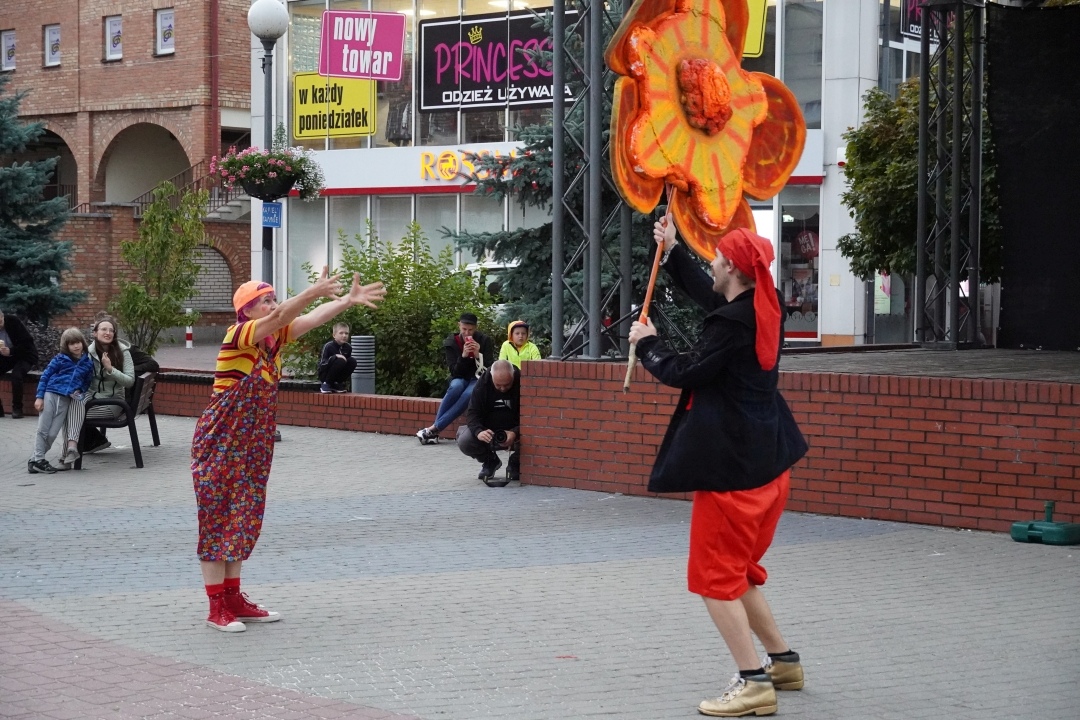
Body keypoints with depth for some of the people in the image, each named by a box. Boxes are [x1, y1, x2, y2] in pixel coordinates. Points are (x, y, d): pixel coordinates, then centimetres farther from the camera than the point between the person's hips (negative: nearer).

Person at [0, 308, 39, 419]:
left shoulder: (13, 321, -20)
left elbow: (28, 341, -20)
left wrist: (11, 351, -32)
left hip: (25, 356, -4)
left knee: (16, 375, -32)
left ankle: (17, 409, -18)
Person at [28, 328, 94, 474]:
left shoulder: (88, 363, 10)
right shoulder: (60, 359, 3)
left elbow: (86, 383, 20)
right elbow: (45, 376, 2)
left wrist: (79, 392, -1)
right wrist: (40, 396, -5)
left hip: (67, 400, 2)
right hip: (51, 394, -2)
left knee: (52, 434, -3)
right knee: (43, 430, -1)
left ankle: (36, 460, 9)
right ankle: (38, 459, 8)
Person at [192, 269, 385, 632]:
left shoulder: (274, 338, 5)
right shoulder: (238, 334, -16)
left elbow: (311, 318, -5)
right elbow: (278, 317, -33)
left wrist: (350, 299, -19)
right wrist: (314, 291, -44)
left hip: (252, 444, 8)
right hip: (220, 441, -8)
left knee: (242, 519, 12)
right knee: (217, 519, -3)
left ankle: (233, 599, 20)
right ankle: (216, 608, 0)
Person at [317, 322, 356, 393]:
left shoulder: (348, 347, -1)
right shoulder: (328, 346, -16)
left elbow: (347, 363, 12)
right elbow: (322, 364, -22)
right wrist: (335, 356, -33)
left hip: (338, 376, 6)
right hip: (325, 374, -6)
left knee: (353, 361, -15)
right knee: (340, 361, -30)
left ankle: (337, 385, -2)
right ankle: (326, 384, -14)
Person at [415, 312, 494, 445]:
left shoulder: (484, 341, -5)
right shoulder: (451, 342, -3)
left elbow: (487, 371, -8)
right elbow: (455, 372, -8)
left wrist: (478, 355, -24)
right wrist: (463, 356, -24)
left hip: (478, 380, -1)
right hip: (460, 379, 1)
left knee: (469, 393, -36)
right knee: (456, 386, -36)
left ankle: (434, 428, -39)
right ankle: (435, 429, -37)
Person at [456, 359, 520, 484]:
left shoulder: (522, 384, -17)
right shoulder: (483, 384, -9)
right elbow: (473, 413, -11)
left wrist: (515, 433, -41)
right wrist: (478, 431, -34)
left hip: (515, 431, -2)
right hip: (488, 431, 2)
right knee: (464, 441, -25)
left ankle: (515, 464, 2)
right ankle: (490, 462, 9)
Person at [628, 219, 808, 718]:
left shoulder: (732, 323, -21)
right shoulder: (761, 310, 7)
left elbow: (683, 372, -15)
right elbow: (707, 295, 26)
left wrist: (646, 344, 3)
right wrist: (672, 252, 32)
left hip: (731, 465, -10)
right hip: (765, 460, 10)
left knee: (715, 575, -3)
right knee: (738, 571, 21)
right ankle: (782, 660, 26)